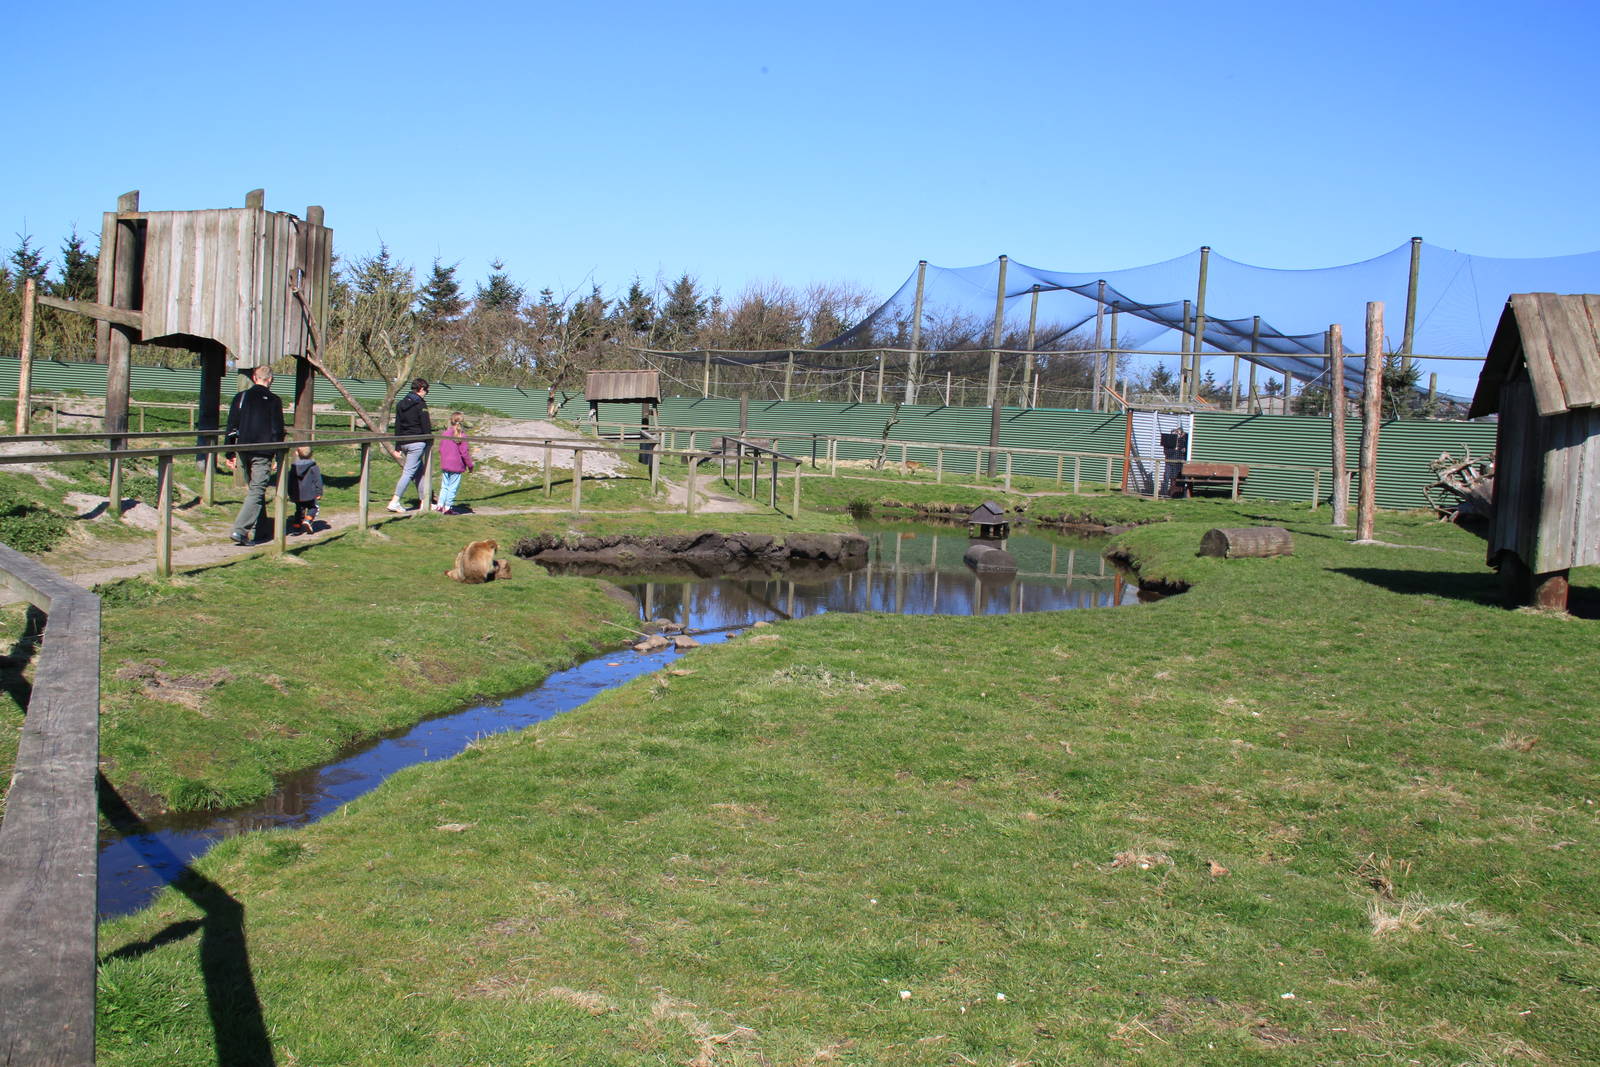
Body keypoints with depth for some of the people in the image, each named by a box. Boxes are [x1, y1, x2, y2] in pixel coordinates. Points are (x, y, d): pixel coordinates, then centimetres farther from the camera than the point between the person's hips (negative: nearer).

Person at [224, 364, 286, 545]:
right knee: (257, 492, -6)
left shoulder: (240, 397, 6)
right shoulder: (274, 400, -5)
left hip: (244, 451, 5)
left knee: (251, 489, 19)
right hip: (263, 453, -5)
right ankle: (240, 530, -18)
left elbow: (231, 427, 6)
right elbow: (278, 431, -5)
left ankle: (256, 528, 25)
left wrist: (230, 454, 11)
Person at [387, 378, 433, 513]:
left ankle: (423, 502, 19)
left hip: (403, 442, 8)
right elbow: (426, 427, -10)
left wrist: (398, 447, 17)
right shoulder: (420, 404, -9)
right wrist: (429, 443, -1)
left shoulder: (400, 404, 14)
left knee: (419, 471, 16)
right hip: (417, 442, -8)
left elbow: (397, 426, 15)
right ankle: (395, 502, -12)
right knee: (409, 472, -7)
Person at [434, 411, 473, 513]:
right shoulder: (462, 436, -13)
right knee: (453, 487, 2)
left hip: (445, 465, 5)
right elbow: (464, 453, -13)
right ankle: (448, 507, 5)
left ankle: (440, 504, 11)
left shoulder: (445, 433, 4)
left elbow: (440, 449, 12)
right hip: (457, 466, -5)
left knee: (444, 486, 15)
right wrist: (470, 465, -2)